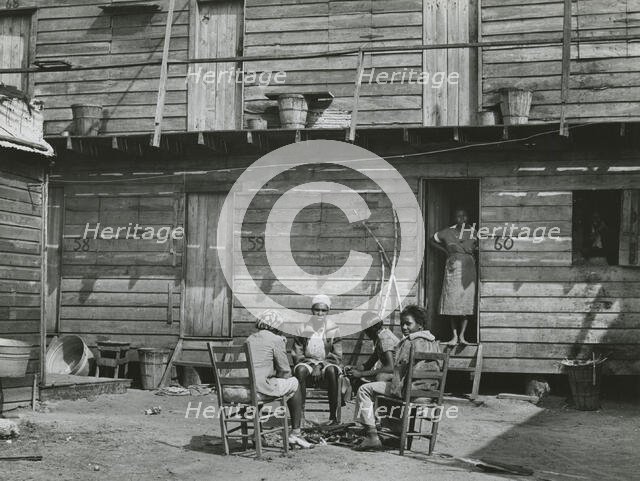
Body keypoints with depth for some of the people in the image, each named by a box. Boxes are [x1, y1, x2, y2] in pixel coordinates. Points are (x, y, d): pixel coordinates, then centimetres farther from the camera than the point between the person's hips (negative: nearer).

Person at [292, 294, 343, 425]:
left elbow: (337, 356, 0)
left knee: (332, 371, -36)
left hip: (327, 363, -1)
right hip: (307, 362, 1)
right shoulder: (303, 329, 6)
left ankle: (333, 415, -33)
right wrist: (312, 365, -13)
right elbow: (296, 354, 3)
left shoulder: (333, 330, 4)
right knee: (300, 370, -34)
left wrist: (320, 366, -15)